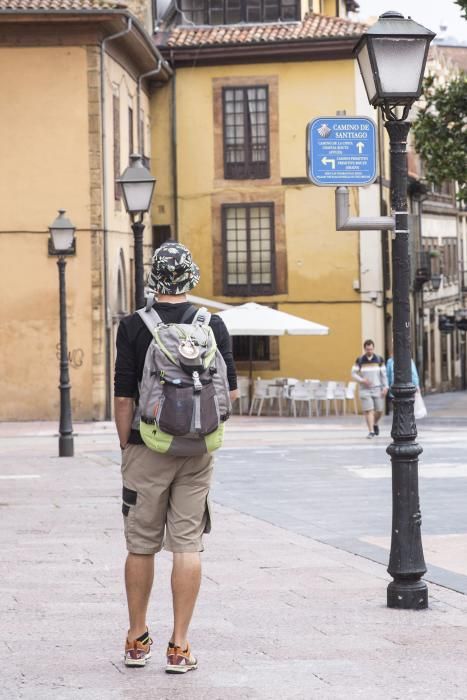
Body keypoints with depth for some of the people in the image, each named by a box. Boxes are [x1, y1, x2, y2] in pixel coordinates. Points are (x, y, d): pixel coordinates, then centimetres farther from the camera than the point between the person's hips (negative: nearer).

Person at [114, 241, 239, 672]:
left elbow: (124, 397, -6)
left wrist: (125, 447, 4)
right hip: (196, 451, 1)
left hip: (146, 448, -1)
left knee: (141, 546, 9)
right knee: (187, 546, 3)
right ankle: (179, 646, 0)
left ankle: (138, 641, 17)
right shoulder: (213, 325, 0)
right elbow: (231, 392, 3)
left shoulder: (133, 326, -6)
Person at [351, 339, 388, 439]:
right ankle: (371, 431, -6)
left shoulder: (379, 359, 1)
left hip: (377, 389, 1)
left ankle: (375, 424, 33)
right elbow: (354, 374, 2)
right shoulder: (359, 360, 0)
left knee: (379, 410, 3)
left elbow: (383, 374, 3)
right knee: (368, 410, -9)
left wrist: (385, 387, -5)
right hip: (365, 389, -1)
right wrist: (362, 380, -14)